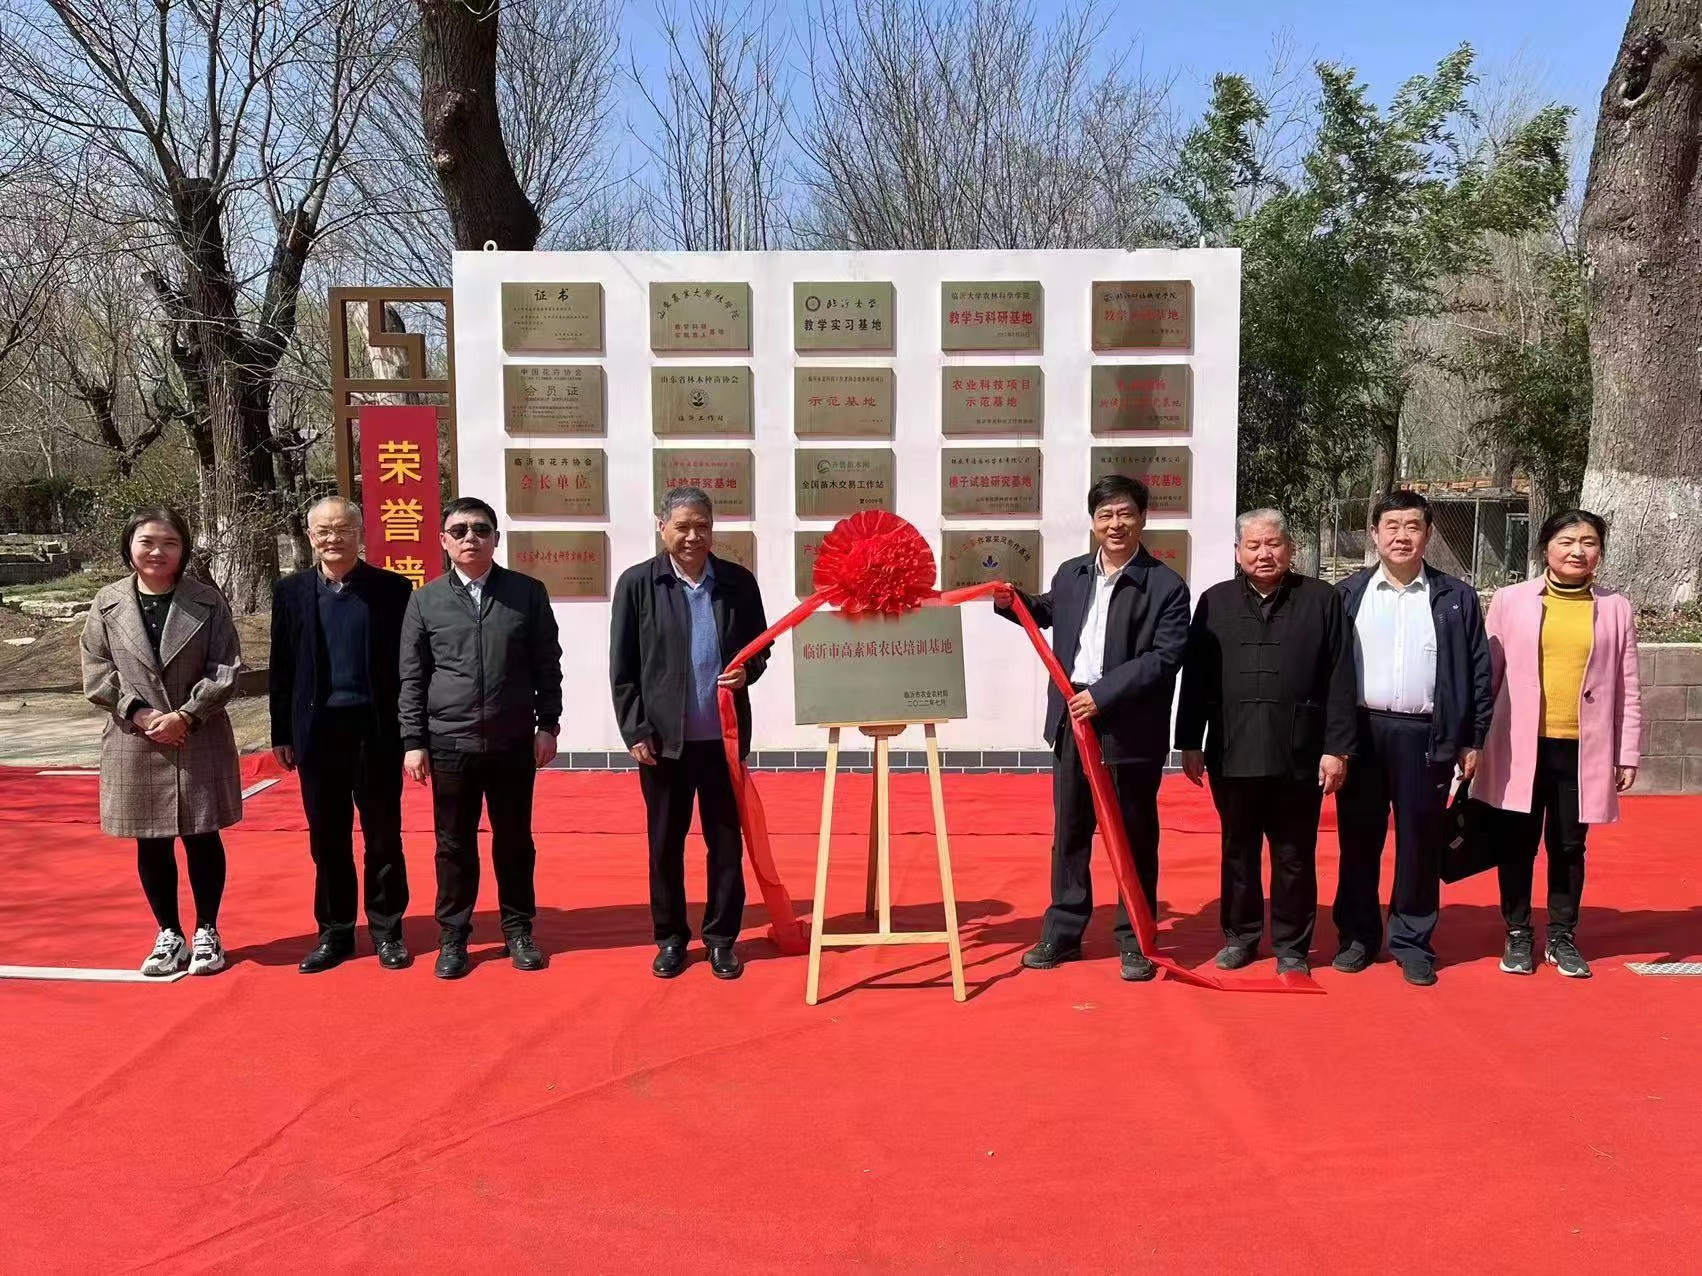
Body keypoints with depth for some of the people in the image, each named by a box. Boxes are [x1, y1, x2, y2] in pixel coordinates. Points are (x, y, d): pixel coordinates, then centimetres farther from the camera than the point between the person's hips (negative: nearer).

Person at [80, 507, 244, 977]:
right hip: (135, 743, 2)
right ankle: (169, 936, 24)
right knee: (151, 844, 9)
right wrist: (138, 713, -12)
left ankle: (207, 933, 21)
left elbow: (226, 669, -6)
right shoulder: (108, 603, 2)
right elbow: (96, 671, 1)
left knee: (201, 838, 7)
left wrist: (185, 715, -15)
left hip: (199, 742, -2)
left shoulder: (208, 601, -3)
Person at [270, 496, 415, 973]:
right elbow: (281, 668, 7)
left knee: (383, 837, 6)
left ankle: (387, 930, 18)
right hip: (317, 731, 2)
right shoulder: (291, 591, 6)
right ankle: (334, 933, 21)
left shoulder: (392, 588, -1)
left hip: (376, 731, -2)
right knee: (327, 840, 10)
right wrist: (281, 734, 5)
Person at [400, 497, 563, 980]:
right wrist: (413, 742, -2)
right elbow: (411, 678, 2)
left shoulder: (528, 592, 1)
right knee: (454, 846, 8)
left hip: (514, 743, 0)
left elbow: (547, 665, 4)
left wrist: (547, 724, 0)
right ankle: (453, 936, 20)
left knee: (514, 841, 10)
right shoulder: (424, 600, 2)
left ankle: (518, 930, 23)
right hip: (449, 744, 0)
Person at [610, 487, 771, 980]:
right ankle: (670, 937, 24)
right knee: (665, 843, 10)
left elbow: (760, 649, 11)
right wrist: (635, 731, -7)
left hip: (724, 737, 1)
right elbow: (622, 669, -2)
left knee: (726, 842, 9)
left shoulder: (739, 582, 2)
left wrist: (746, 672, -12)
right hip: (662, 738, -1)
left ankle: (721, 937, 22)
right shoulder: (637, 583, -2)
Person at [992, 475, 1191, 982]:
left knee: (1134, 837, 6)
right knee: (1069, 833, 13)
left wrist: (1103, 695, -23)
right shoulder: (1070, 574, 8)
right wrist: (1013, 602, 9)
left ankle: (1134, 940, 18)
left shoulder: (1166, 586, -9)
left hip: (1131, 728, -5)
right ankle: (1063, 931, 24)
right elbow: (1047, 612, 29)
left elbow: (1165, 658, -17)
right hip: (1071, 720, 5)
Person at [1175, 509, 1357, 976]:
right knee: (1238, 851, 13)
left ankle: (1291, 946, 21)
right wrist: (1190, 743, 4)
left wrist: (1337, 747, -6)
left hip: (1299, 755, -2)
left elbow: (1340, 681, -2)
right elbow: (1195, 679, 7)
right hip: (1232, 753, 2)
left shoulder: (1322, 600, 1)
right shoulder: (1215, 602, 6)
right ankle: (1240, 935, 27)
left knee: (1294, 857, 8)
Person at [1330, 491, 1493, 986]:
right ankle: (1357, 936, 19)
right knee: (1358, 840, 7)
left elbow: (1478, 672, 6)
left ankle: (1413, 942, 18)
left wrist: (1472, 740, 1)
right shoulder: (1348, 593, 6)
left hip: (1426, 737, 0)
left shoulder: (1456, 598, 6)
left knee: (1420, 844, 5)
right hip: (1360, 732, 1)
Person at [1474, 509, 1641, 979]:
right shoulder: (1510, 600, 0)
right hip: (1521, 747, -1)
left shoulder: (1615, 608, 4)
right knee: (1518, 845, 8)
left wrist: (1628, 754, 4)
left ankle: (1562, 937, 25)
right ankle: (1518, 935, 23)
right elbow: (1488, 674, 3)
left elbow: (1628, 689, 6)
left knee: (1569, 847, 10)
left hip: (1584, 750, 1)